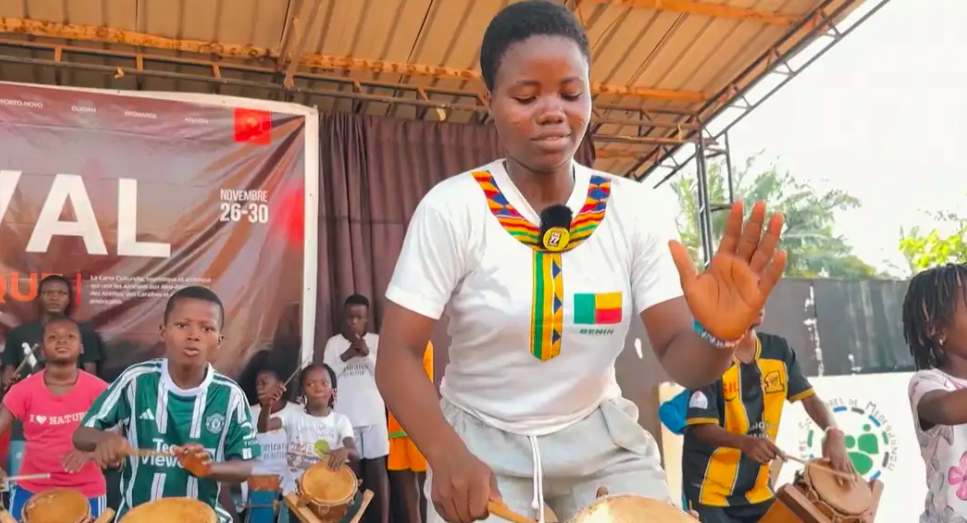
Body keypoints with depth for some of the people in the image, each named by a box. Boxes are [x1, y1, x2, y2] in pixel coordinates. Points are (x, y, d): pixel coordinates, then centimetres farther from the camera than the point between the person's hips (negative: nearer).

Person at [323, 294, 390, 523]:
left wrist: (367, 354, -17)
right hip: (344, 417, 0)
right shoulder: (334, 343, 4)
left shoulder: (376, 341, 3)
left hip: (374, 415, 0)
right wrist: (345, 356, -14)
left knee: (378, 469, 2)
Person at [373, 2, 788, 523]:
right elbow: (398, 353, -15)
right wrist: (448, 454, -32)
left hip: (600, 438, 2)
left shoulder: (636, 208, -7)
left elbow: (677, 357, -9)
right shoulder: (451, 207, -14)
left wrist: (716, 336, -32)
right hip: (480, 440, -2)